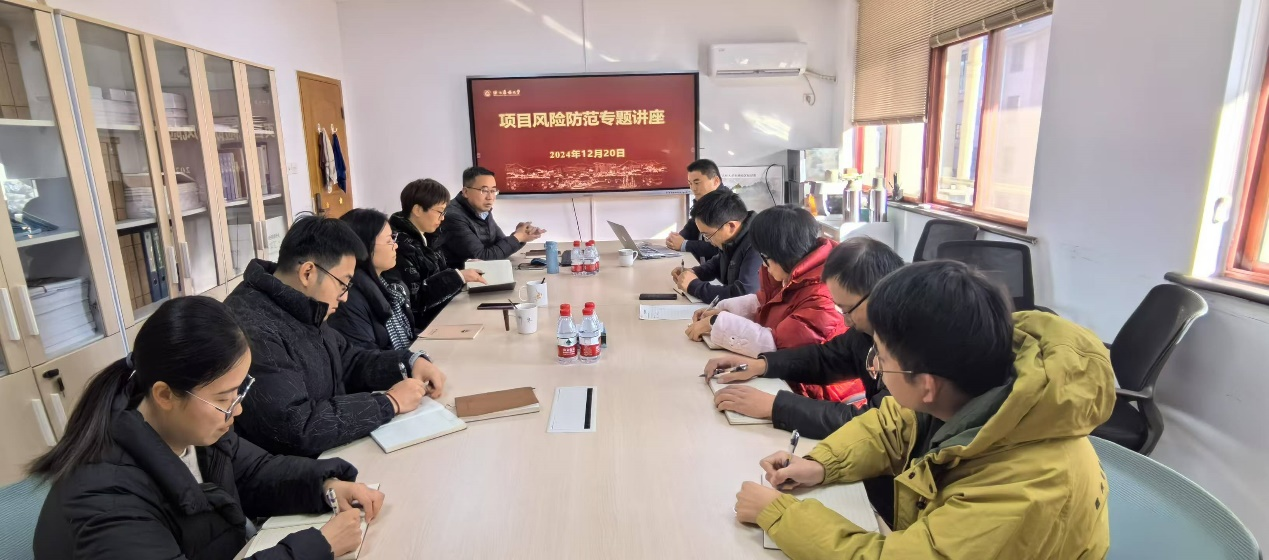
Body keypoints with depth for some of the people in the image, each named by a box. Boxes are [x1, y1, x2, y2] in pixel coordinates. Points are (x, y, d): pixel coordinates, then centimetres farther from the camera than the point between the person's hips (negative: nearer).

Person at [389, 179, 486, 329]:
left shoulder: (421, 238, 10)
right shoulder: (399, 244, -20)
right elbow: (414, 299, -24)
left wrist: (465, 270, -1)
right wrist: (458, 276, -21)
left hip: (438, 316, 9)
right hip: (421, 327, -9)